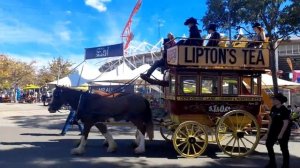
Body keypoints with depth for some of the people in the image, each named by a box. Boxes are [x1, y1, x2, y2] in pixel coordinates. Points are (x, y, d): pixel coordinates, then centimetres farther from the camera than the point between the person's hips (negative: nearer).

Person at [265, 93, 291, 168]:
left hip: (283, 132, -7)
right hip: (274, 130, 7)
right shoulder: (273, 108, 3)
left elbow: (286, 124, -18)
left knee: (283, 148, 5)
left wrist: (281, 134, -20)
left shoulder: (284, 110, -17)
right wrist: (268, 131, 10)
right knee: (268, 144, 6)